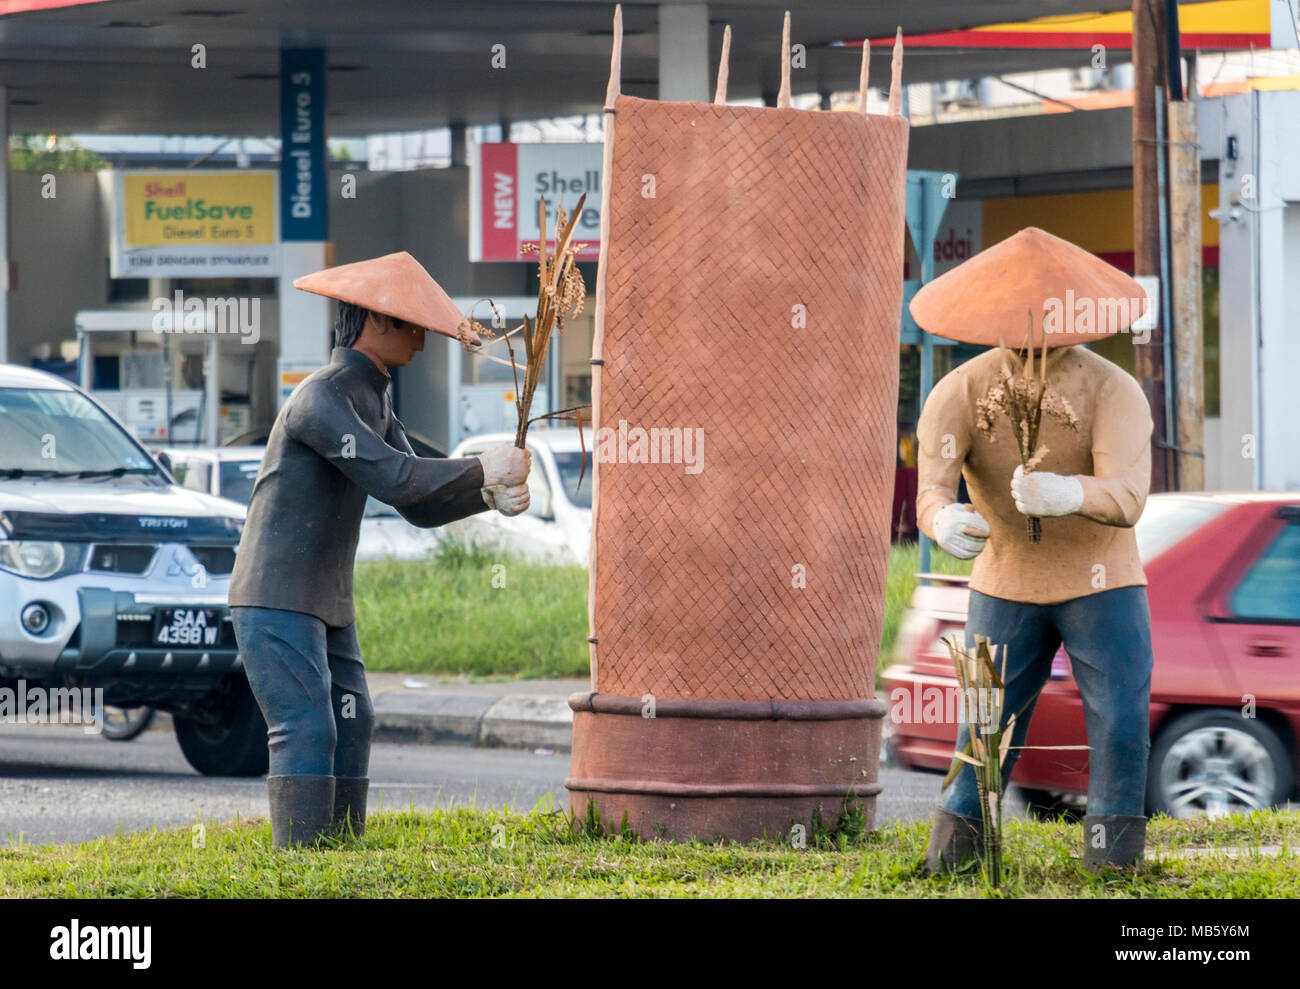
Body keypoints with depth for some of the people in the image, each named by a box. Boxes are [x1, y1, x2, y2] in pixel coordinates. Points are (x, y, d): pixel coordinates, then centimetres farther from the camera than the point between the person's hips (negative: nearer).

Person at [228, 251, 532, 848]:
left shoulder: (375, 404, 15)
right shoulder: (321, 399, -17)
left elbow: (421, 507, 12)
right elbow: (393, 478, -27)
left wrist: (489, 498, -5)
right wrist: (481, 470, -17)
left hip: (326, 602, 10)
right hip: (275, 596, -10)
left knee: (350, 727, 8)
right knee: (306, 731, -16)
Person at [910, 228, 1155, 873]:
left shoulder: (1113, 391, -17)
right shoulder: (962, 392, -11)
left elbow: (1127, 499, -31)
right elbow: (931, 486, -24)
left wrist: (1067, 494, -53)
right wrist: (944, 520, -49)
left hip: (1101, 581, -1)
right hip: (1006, 582, 1)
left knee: (1120, 720, -9)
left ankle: (1112, 854, 1)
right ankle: (953, 849, 13)